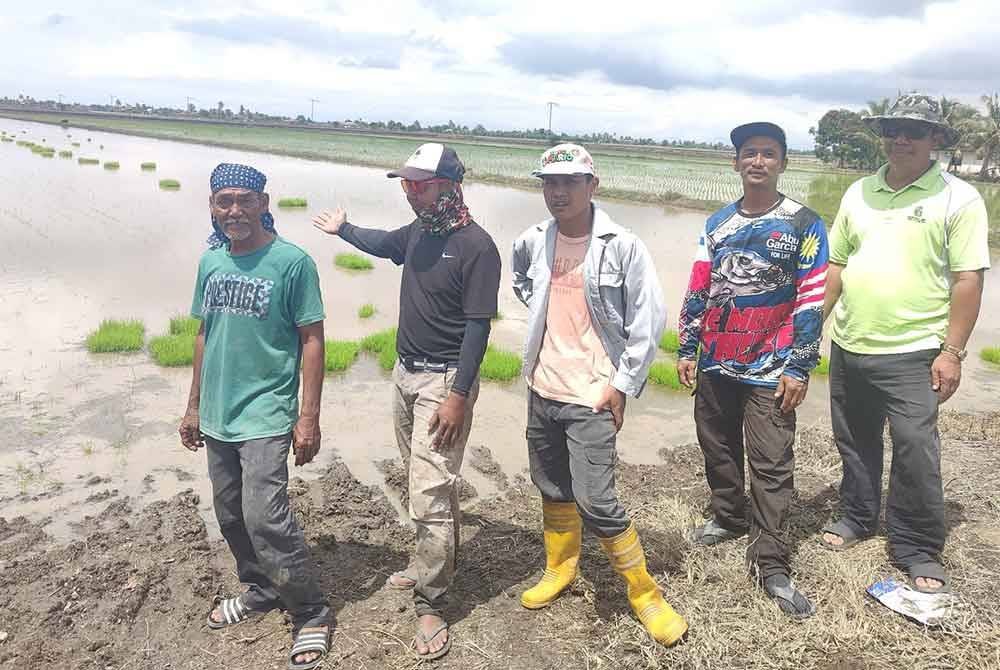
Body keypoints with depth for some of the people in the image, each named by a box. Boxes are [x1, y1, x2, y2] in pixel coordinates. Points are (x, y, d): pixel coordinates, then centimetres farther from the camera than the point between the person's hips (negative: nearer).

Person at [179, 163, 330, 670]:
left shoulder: (292, 262, -10)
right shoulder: (211, 261, 7)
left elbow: (312, 340, -10)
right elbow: (205, 335, 15)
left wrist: (309, 418, -14)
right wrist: (194, 407, 17)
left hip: (265, 417, -6)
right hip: (216, 416, 7)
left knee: (265, 519, -12)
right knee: (231, 516, 16)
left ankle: (312, 615, 6)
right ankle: (259, 592, 37)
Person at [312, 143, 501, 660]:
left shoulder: (476, 246, -17)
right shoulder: (418, 232, 5)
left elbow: (477, 327, -19)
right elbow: (386, 244, 30)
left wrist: (458, 396, -21)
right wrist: (344, 230, 43)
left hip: (443, 381, -8)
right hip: (405, 373, 8)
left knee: (430, 495, -6)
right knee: (424, 480, 18)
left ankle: (430, 603, 8)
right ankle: (433, 564, 36)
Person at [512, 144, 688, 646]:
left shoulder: (622, 246, -13)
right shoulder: (532, 242, 1)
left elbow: (649, 320, -10)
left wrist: (622, 384, -12)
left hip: (592, 395, -5)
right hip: (542, 390, 5)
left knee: (595, 501, -7)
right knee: (552, 489, 18)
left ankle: (644, 592, 14)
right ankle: (559, 569, 40)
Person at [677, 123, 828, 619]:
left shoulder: (803, 224, -4)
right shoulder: (718, 223, 9)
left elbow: (812, 299, -7)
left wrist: (799, 368, -11)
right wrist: (687, 350, 9)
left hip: (769, 372, -5)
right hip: (715, 364, 5)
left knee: (772, 467, -3)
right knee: (717, 448, 17)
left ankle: (770, 564, 6)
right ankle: (728, 517, 39)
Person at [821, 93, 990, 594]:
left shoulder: (958, 199, -5)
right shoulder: (859, 193, 9)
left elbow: (968, 280, -9)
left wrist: (952, 351, -13)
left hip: (912, 353, -5)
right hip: (848, 346, 5)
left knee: (916, 453, -2)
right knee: (855, 443, 17)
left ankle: (917, 550, 15)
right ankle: (856, 518, 36)